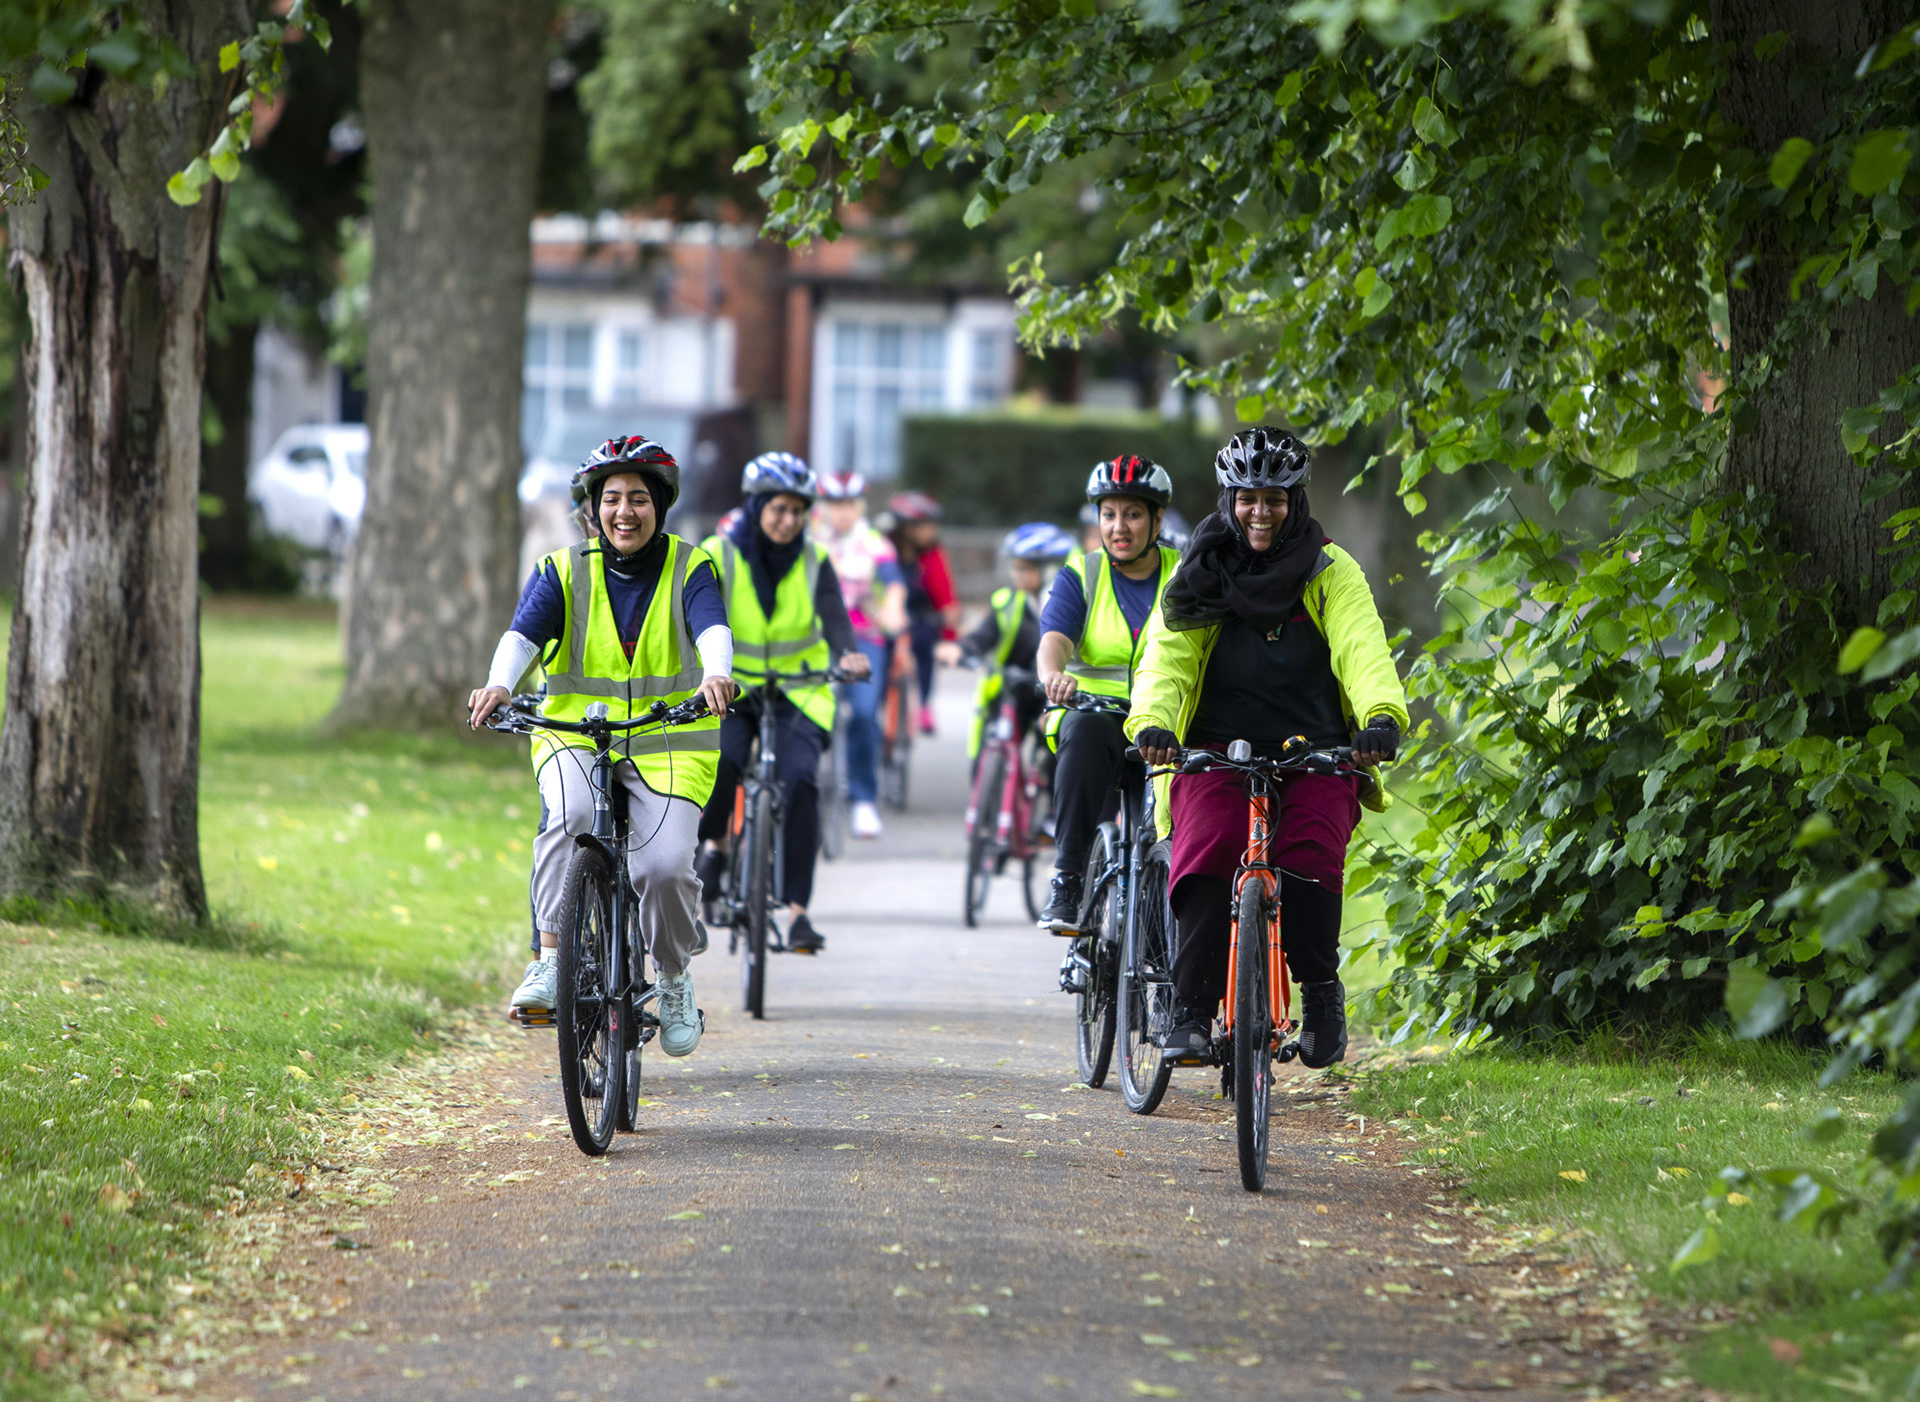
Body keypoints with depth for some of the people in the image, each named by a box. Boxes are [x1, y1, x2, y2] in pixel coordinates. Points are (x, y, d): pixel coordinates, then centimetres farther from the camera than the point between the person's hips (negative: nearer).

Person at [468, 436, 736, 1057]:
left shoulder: (690, 569, 0)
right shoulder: (563, 572, 2)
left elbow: (712, 628, -19)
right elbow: (523, 633, -14)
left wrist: (716, 676, -42)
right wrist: (499, 685, -37)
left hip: (669, 743, 0)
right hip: (575, 735, 0)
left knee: (665, 865, -20)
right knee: (569, 814, -34)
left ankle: (675, 978, 9)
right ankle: (550, 958, -26)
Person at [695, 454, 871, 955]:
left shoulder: (814, 562, -1)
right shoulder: (719, 556, -6)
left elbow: (835, 618, -13)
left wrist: (849, 654, -35)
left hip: (797, 692, 1)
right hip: (731, 686, -1)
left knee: (799, 780, -22)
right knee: (720, 760, -31)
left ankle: (797, 910, -17)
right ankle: (713, 844, 0)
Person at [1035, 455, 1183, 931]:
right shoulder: (1081, 575, 8)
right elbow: (1054, 638, -10)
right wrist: (1053, 674, -34)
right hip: (1099, 711, -1)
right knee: (1085, 731, -36)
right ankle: (1067, 880, -34)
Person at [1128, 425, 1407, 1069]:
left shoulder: (1331, 572, 3)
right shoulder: (1197, 575, 7)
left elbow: (1362, 648, -13)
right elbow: (1167, 655, -7)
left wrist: (1382, 716, -34)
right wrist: (1151, 722, -29)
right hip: (1218, 750, 1)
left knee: (1312, 857, -27)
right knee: (1207, 853, -27)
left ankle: (1322, 992, -7)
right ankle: (1190, 1010, -22)